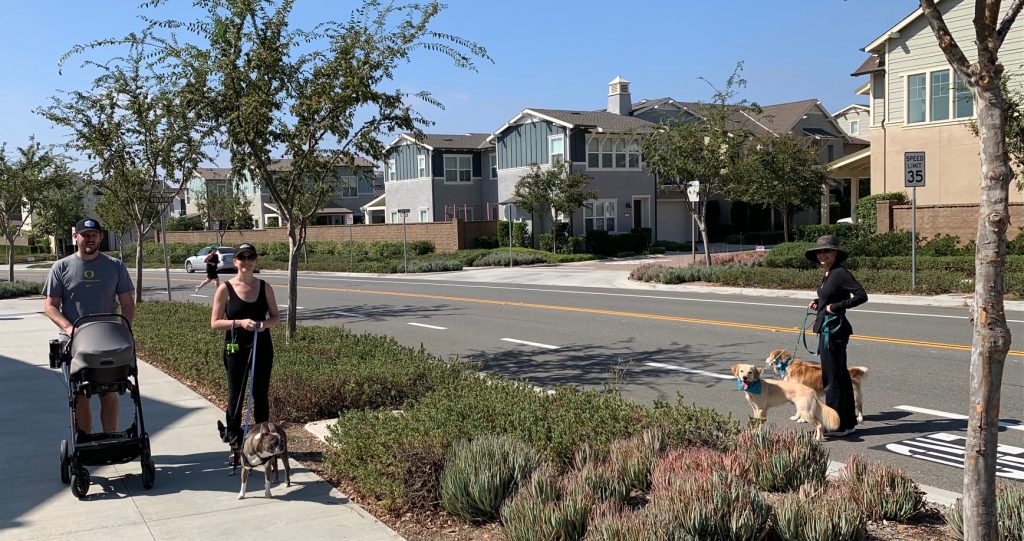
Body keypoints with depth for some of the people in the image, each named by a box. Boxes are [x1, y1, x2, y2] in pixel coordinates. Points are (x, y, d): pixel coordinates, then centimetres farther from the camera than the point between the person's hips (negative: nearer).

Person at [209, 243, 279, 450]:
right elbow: (215, 323, -6)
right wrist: (239, 322, -21)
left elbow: (276, 316, 10)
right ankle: (235, 443, 15)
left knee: (261, 396, 9)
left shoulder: (264, 287, 3)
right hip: (236, 349, -2)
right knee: (236, 396, 4)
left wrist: (265, 324, -13)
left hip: (262, 347, 2)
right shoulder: (225, 289, -5)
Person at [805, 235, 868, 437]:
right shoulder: (828, 275, 13)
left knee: (832, 378, -4)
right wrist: (818, 303, 10)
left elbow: (861, 296, -22)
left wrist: (836, 306, -20)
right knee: (841, 376, 15)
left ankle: (836, 426, 3)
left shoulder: (841, 273, -15)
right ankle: (848, 422, 24)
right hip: (828, 329, 10)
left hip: (834, 329, -10)